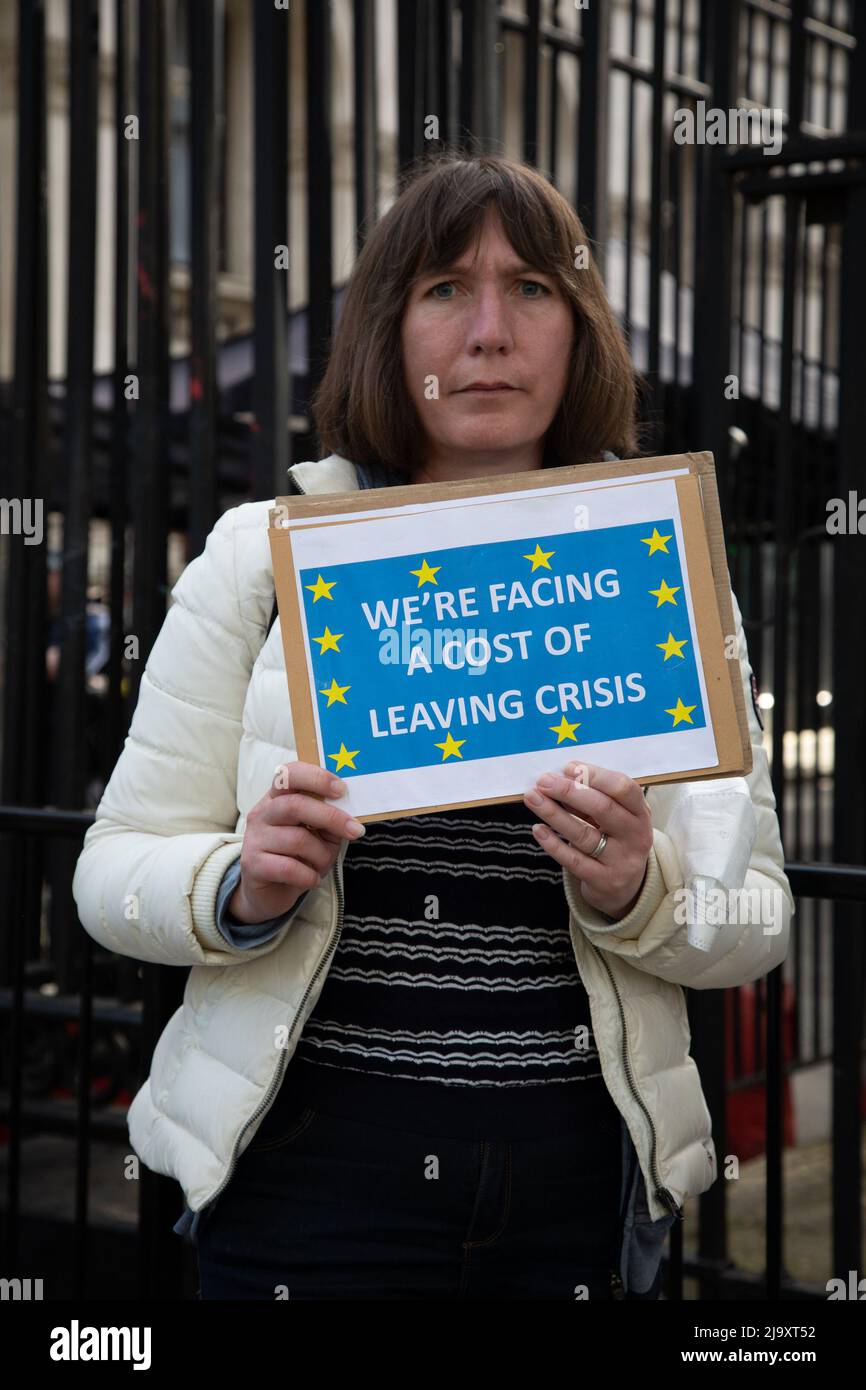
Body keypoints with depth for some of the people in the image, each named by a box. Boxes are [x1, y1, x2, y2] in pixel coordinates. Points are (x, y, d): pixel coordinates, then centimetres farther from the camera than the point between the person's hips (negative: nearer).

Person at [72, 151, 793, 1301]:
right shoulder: (258, 558, 0)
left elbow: (761, 916, 4)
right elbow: (116, 871, 1)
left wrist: (638, 892, -17)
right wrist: (242, 892, -20)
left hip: (579, 1187, 2)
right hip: (317, 1161, -1)